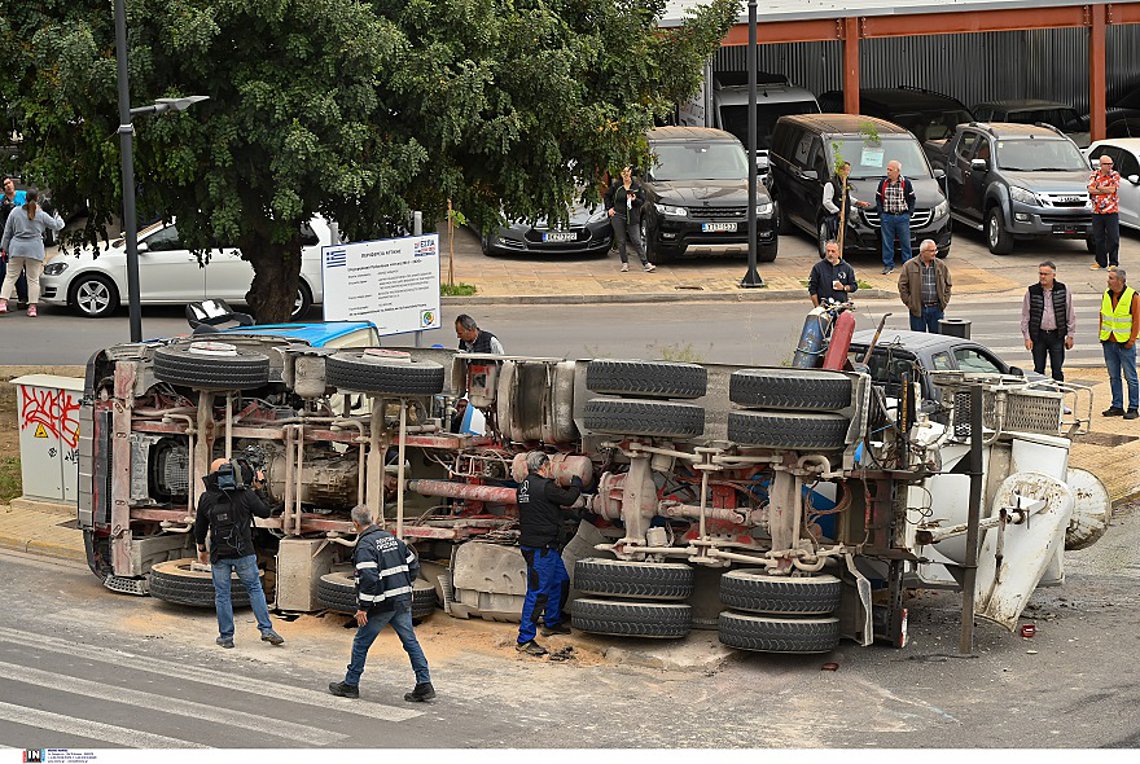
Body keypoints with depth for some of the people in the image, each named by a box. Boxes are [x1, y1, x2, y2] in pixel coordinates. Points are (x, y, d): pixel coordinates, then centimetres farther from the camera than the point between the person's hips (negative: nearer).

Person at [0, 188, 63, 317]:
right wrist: (57, 216, 30)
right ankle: (32, 307, 1)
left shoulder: (15, 212, 5)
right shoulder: (42, 215, 0)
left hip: (16, 248, 1)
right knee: (33, 279, 4)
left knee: (11, 276, 6)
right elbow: (57, 225, 9)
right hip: (35, 249, -1)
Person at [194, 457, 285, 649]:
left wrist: (201, 549, 22)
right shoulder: (245, 495, -9)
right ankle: (266, 630, 5)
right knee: (255, 589, 10)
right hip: (244, 553, -1)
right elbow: (265, 512, 3)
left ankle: (226, 636, 12)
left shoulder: (206, 499, -2)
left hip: (219, 554, 1)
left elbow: (199, 528, 7)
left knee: (222, 595, 9)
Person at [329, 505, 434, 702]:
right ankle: (424, 685, 0)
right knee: (410, 641, 6)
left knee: (361, 643, 8)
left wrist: (362, 608, -19)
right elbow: (413, 565, 16)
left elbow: (368, 578, -23)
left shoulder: (365, 546, -13)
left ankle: (351, 684, 17)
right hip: (403, 601, 7)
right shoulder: (393, 539, 12)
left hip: (381, 604, -7)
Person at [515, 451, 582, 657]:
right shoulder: (544, 487, -18)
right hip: (540, 548, -10)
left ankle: (552, 624, 39)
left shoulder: (524, 487, 9)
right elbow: (568, 499, -8)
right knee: (538, 593, -8)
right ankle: (525, 640, -7)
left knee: (561, 581, 25)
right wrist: (576, 483, 9)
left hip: (547, 547, 10)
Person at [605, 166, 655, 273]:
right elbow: (607, 196, 17)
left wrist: (635, 200, -16)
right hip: (618, 217, 1)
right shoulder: (616, 186, 2)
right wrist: (609, 208, 8)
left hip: (632, 218, -1)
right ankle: (625, 263, 13)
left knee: (637, 241, -5)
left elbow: (642, 201, 4)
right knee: (621, 241, 4)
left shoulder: (637, 186, 1)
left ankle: (646, 263, -6)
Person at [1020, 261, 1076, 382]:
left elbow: (1070, 315, 6)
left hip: (1057, 335, 0)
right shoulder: (1031, 291, -2)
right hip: (1038, 336, 0)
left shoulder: (1063, 290, -1)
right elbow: (1025, 316, 3)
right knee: (1038, 369, 6)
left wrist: (1070, 335, 4)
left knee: (1057, 370, 4)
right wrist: (1027, 337, -2)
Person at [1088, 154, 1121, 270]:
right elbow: (1090, 189, -7)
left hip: (1112, 212, -2)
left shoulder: (1115, 175, 3)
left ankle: (1113, 263, 1)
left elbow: (1113, 189, -12)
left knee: (1113, 238, -6)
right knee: (1098, 238, 7)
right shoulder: (1094, 174, 7)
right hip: (1097, 212, 2)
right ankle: (1101, 262, 17)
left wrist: (1098, 187, -4)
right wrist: (1107, 190, -10)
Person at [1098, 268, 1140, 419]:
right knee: (1114, 377, 10)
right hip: (1109, 343, 5)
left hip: (1125, 344, -5)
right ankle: (1117, 406, 17)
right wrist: (1101, 336, 9)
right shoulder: (1106, 295, 7)